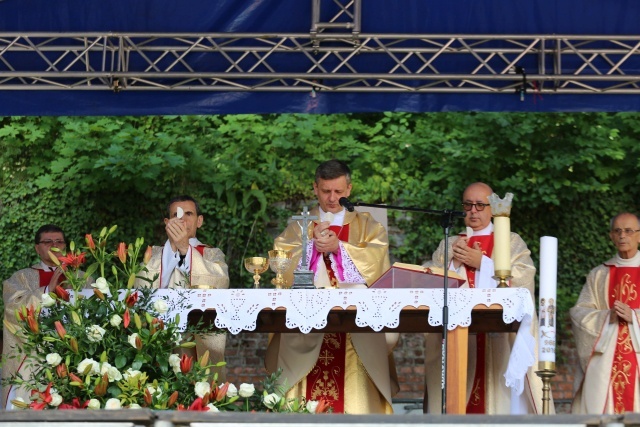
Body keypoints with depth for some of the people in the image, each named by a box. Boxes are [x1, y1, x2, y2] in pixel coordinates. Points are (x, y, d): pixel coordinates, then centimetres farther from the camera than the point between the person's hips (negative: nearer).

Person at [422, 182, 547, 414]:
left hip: (499, 340, -2)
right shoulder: (447, 246, 19)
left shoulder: (512, 242, 12)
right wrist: (454, 264, -6)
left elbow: (523, 279, -5)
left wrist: (482, 263, -8)